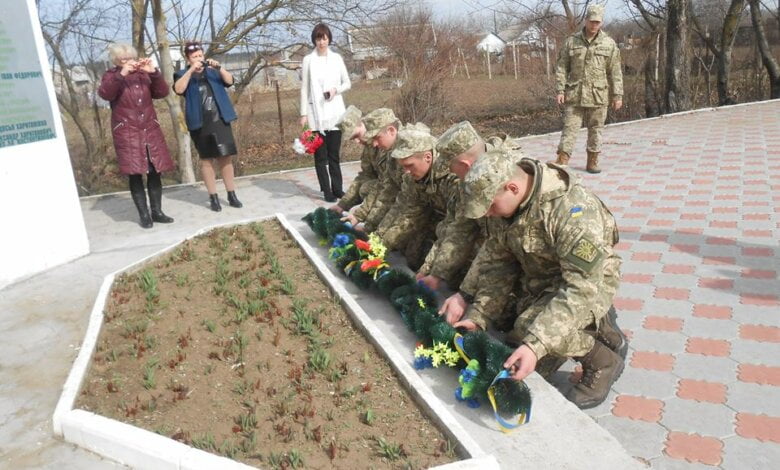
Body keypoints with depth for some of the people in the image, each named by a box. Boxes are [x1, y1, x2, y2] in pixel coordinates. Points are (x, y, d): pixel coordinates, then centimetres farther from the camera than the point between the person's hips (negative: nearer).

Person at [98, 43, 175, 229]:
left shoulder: (143, 74, 12)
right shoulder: (111, 76, 4)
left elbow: (162, 92, 1)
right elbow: (105, 94, -17)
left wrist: (154, 72, -12)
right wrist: (122, 74, -26)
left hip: (150, 130, 3)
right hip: (127, 133, -3)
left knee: (155, 172, 3)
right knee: (135, 174, -5)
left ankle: (157, 211, 13)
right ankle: (144, 215, 3)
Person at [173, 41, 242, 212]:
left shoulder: (213, 72, 14)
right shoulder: (183, 75, 6)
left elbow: (229, 81, -2)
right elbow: (178, 89, -14)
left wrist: (219, 67, -18)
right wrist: (191, 70, -21)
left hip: (220, 120, 2)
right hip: (200, 123, -2)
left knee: (226, 157, 3)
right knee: (207, 159, 4)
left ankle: (231, 195, 11)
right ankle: (213, 197, 9)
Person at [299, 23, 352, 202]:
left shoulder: (337, 58, 5)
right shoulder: (308, 60, -1)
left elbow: (348, 83, 11)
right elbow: (304, 88, 0)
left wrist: (336, 90, -9)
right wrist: (303, 114, -4)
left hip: (334, 113, 2)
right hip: (316, 113, -2)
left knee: (334, 154, 6)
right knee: (320, 155, 2)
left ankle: (337, 189, 11)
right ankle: (327, 191, 7)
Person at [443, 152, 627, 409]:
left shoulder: (572, 211, -35)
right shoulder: (506, 203, -11)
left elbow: (581, 287, -37)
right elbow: (497, 264, -4)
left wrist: (536, 344, -45)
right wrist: (477, 316, -14)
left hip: (589, 279, -7)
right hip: (538, 279, 8)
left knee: (531, 328, -30)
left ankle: (603, 361, -3)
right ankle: (596, 325, 23)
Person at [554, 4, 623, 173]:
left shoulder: (609, 44, 4)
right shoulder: (571, 41, 3)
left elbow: (615, 73, 4)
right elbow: (561, 67, 2)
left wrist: (617, 96, 0)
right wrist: (560, 90, -6)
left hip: (598, 96, 1)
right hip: (574, 95, -1)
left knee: (595, 130, 7)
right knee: (569, 128, -4)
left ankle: (592, 162, 18)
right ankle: (561, 161, -5)